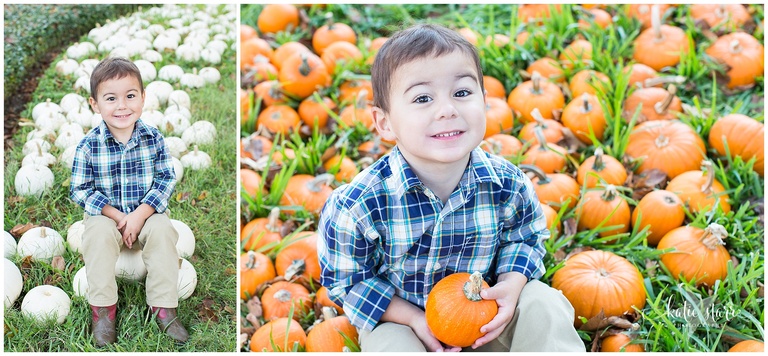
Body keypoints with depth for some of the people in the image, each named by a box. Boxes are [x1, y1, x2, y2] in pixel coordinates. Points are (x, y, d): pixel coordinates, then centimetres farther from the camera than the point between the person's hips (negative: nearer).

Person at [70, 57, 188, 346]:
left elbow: (166, 179, -6)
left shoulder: (153, 138, -7)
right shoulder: (89, 145, -11)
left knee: (163, 230, -27)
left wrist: (140, 214, -18)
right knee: (98, 234, -31)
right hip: (105, 215, -1)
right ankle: (103, 308, -16)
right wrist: (117, 215, -19)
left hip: (147, 213, 1)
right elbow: (80, 190, -8)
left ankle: (163, 307, -17)